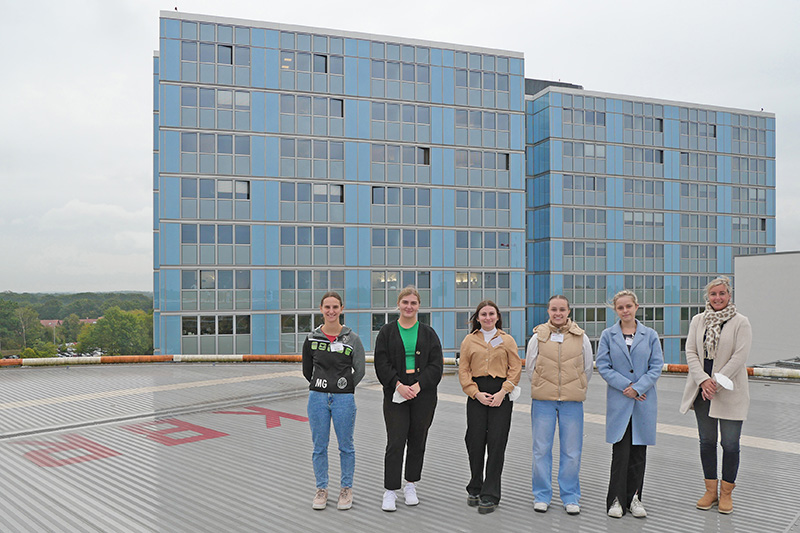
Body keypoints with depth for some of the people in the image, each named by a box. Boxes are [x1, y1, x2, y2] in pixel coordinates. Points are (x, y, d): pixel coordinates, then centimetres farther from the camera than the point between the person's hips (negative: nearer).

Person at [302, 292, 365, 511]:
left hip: (344, 398, -1)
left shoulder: (352, 338, -2)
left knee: (346, 445, 7)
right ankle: (322, 489, 22)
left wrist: (343, 388, 4)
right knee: (319, 446, 8)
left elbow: (359, 370, 1)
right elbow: (307, 370, 13)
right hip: (318, 397, 2)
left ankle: (347, 489, 21)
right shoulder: (312, 338, 3)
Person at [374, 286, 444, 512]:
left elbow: (436, 365, 1)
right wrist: (399, 385, -15)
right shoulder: (387, 332, 5)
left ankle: (410, 485, 24)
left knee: (417, 441, 8)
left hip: (423, 394, 2)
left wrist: (418, 385, -12)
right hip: (395, 394, -2)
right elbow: (382, 364, -2)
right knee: (395, 442, -6)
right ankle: (390, 491, 2)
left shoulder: (428, 333, 7)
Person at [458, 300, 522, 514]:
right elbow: (463, 370, 6)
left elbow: (515, 368, 4)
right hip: (476, 394, 1)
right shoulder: (469, 341, 11)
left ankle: (490, 495, 2)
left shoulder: (507, 340, 10)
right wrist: (476, 393, -7)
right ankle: (474, 489, 19)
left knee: (496, 443, -4)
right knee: (475, 442, 0)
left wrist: (502, 392, -8)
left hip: (501, 394, -1)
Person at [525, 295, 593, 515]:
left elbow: (588, 369, 13)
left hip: (572, 402, 0)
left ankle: (570, 498, 19)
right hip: (543, 401, 0)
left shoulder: (581, 338, 4)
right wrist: (544, 389, 10)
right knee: (541, 450, 4)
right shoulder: (538, 337, 2)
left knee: (572, 452, 4)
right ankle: (542, 496, 18)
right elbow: (530, 367, 10)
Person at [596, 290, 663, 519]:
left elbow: (657, 365, 1)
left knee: (639, 452, 6)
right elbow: (603, 366, -2)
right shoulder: (608, 335, 3)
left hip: (644, 401, 1)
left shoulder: (650, 335, 5)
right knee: (620, 452, -4)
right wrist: (626, 386, -12)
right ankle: (616, 500, 6)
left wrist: (638, 387, -11)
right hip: (618, 401, -1)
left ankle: (634, 498, 18)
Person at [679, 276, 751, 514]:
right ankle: (710, 490, 23)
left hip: (729, 392, -3)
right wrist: (703, 380, -11)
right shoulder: (698, 320, 7)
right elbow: (690, 352, 3)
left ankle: (726, 493, 17)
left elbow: (739, 356, -11)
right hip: (702, 391, 4)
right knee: (706, 441, 11)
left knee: (730, 444, 1)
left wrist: (716, 383, -15)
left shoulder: (741, 322, -4)